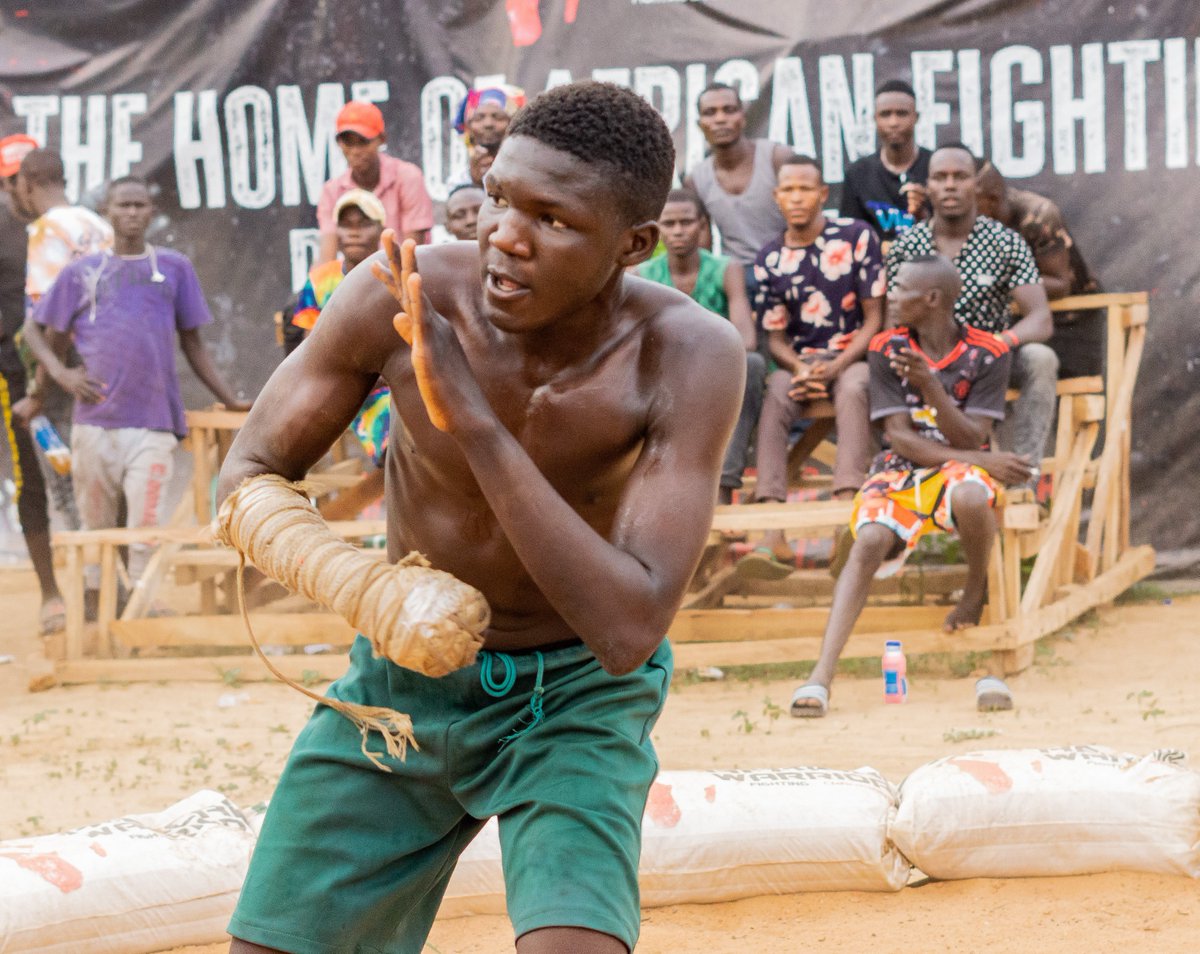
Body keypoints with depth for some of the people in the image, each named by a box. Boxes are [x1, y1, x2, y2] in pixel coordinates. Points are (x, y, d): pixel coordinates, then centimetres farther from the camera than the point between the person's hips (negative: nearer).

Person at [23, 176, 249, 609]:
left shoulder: (174, 268, 12)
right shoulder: (82, 272, 11)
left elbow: (192, 342, 15)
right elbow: (39, 331, 16)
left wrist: (229, 399, 9)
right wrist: (62, 374, -2)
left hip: (154, 423, -1)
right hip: (95, 422, 1)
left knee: (146, 524, -9)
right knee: (96, 524, 5)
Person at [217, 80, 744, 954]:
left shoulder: (689, 356, -27)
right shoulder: (400, 299, -23)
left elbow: (628, 630, -34)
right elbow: (249, 479, -9)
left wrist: (474, 420, -40)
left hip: (579, 695, -2)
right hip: (401, 680, 3)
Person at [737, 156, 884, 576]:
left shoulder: (856, 236, -3)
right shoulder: (770, 259, 4)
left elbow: (875, 318, -3)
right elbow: (775, 336, 6)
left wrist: (836, 368, -17)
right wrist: (800, 369, -17)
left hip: (854, 355, -2)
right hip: (800, 360, 2)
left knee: (852, 390, -37)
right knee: (770, 402, -30)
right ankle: (773, 537, -42)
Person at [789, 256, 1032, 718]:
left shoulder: (986, 354, -4)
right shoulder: (886, 349, 0)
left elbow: (971, 439, -10)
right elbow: (899, 436, -5)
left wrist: (930, 386, -26)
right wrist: (982, 460, -14)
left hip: (962, 467, -1)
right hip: (901, 469, 1)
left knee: (969, 495, -39)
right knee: (869, 541, -29)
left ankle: (977, 589, -6)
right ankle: (822, 674, -39)